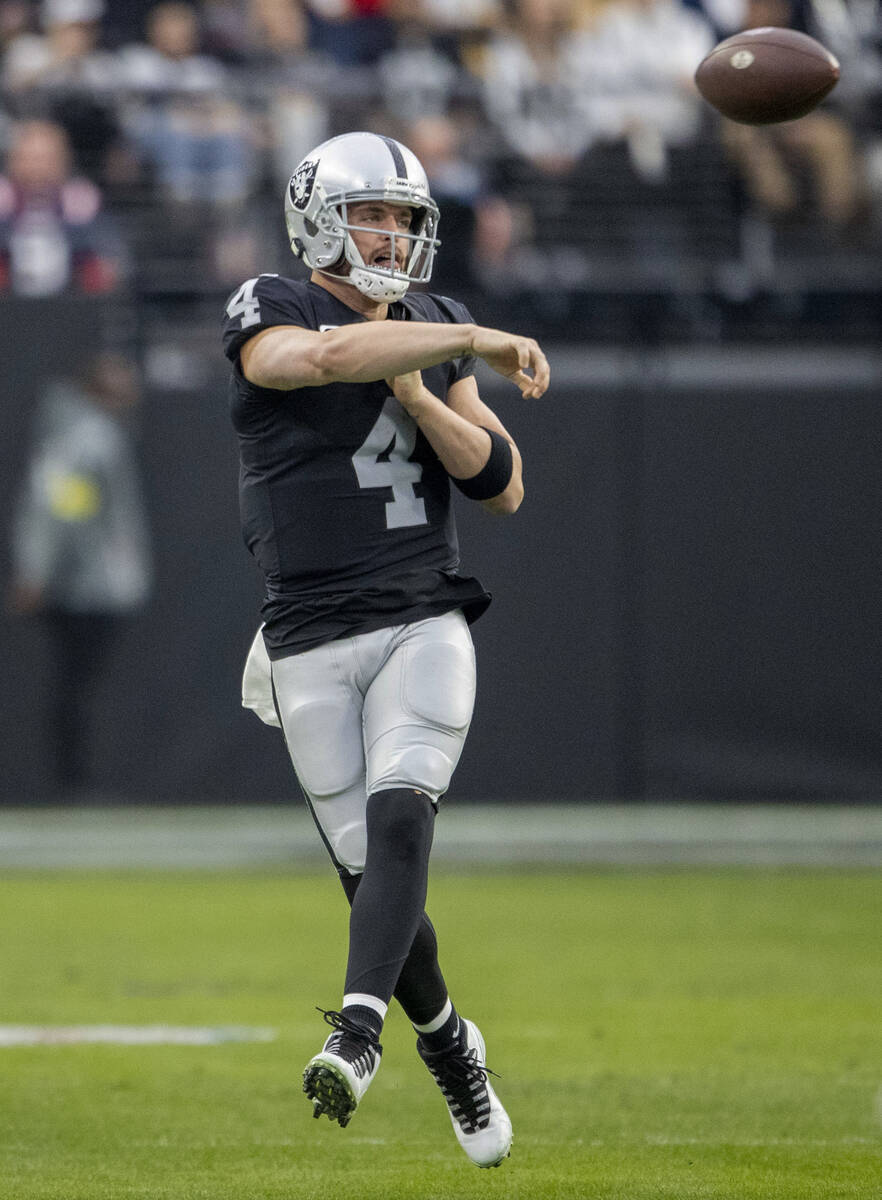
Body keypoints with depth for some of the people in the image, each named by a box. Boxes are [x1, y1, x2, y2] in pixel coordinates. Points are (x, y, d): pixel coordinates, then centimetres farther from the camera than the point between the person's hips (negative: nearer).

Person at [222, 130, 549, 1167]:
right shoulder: (267, 317, -4)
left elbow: (503, 487, 6)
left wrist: (417, 393, -7)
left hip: (425, 625, 2)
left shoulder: (430, 336, 11)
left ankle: (357, 1033, -34)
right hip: (313, 644, -2)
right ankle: (446, 1041, 25)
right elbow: (331, 356, -29)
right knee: (368, 870, 1)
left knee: (400, 822, -22)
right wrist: (475, 344, -24)